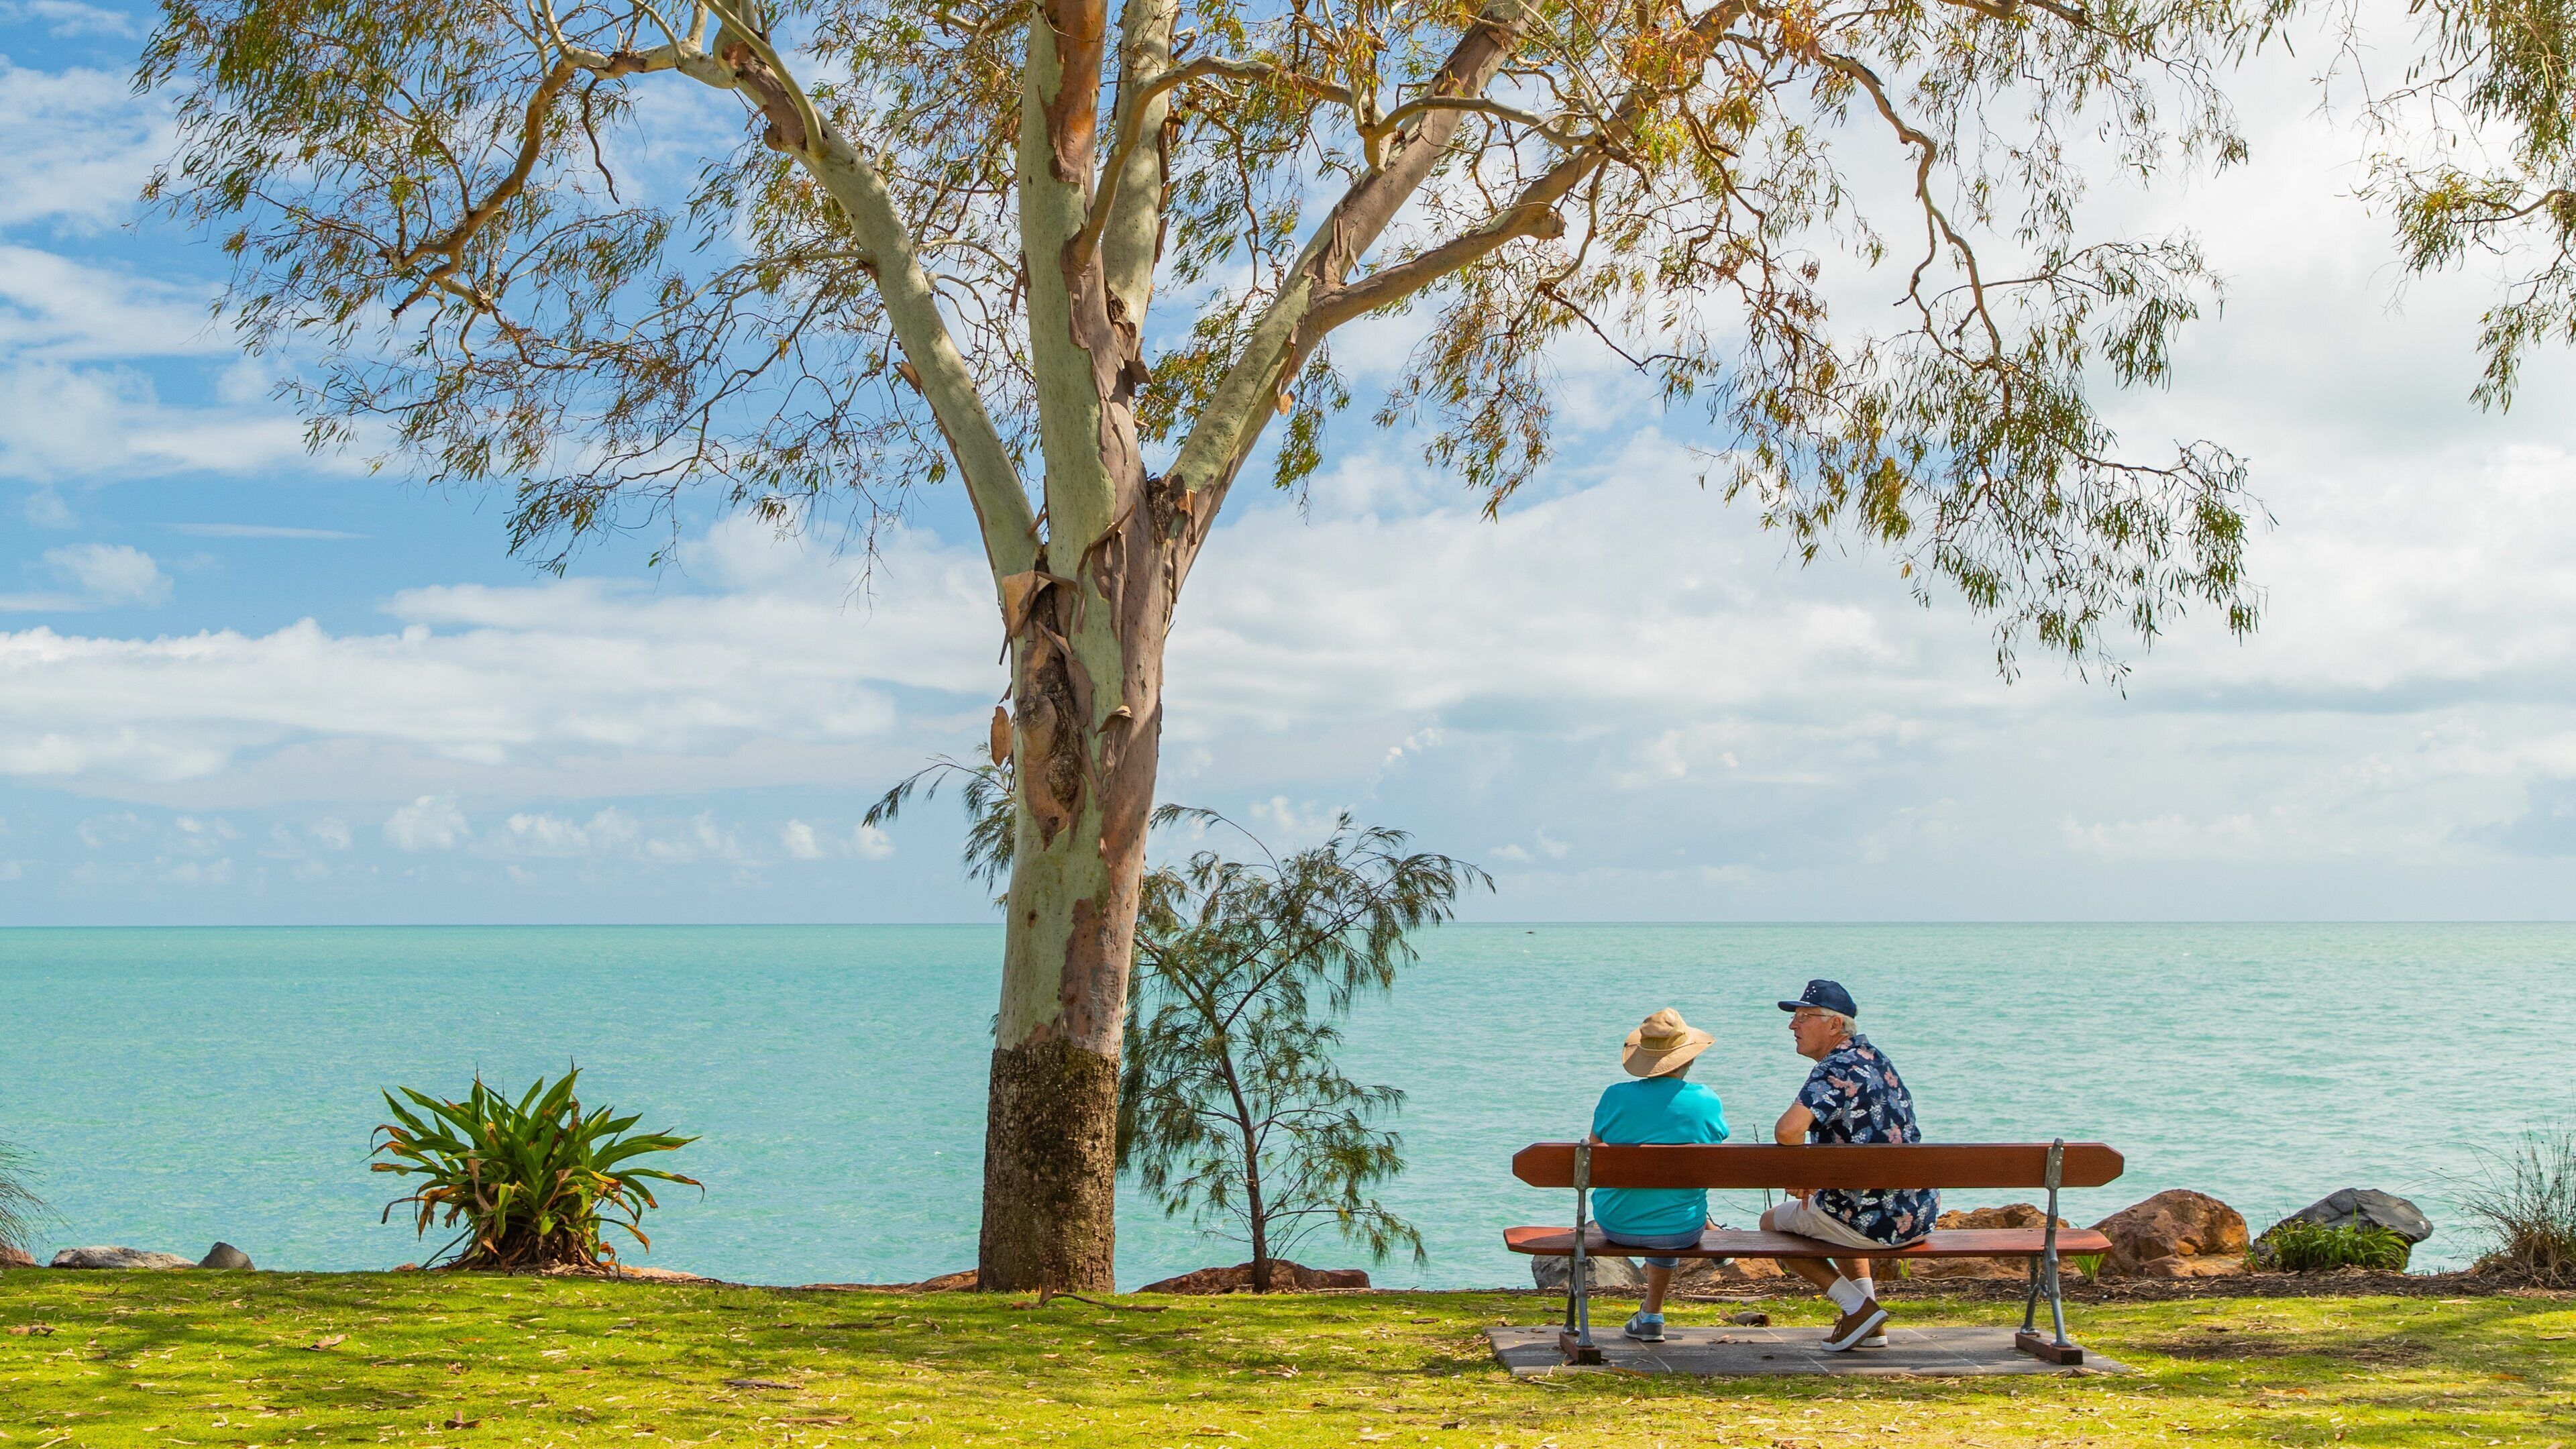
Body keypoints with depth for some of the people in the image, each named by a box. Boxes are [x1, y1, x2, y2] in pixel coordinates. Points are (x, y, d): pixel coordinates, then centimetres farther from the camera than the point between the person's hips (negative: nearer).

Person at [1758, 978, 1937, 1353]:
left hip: (1877, 1222, -8)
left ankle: (1858, 1308, 4)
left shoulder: (1835, 1069, -17)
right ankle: (1870, 1327, 30)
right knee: (1838, 1213, 39)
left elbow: (1788, 1130, -34)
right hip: (1921, 1214, 8)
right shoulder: (1876, 1059, 11)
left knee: (1773, 1221, 16)